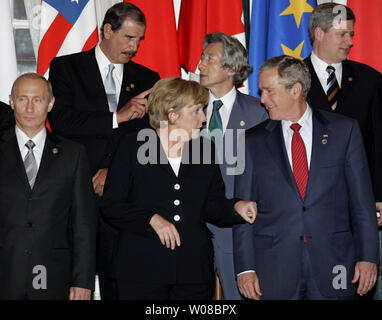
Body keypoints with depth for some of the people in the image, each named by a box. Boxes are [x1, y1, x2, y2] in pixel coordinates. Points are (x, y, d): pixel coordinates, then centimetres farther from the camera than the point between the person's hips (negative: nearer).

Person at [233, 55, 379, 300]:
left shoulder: (344, 130, 4)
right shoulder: (253, 141, 5)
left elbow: (362, 200, 3)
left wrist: (368, 257, -3)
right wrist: (245, 268, -3)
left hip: (333, 266, 0)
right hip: (273, 272, 1)